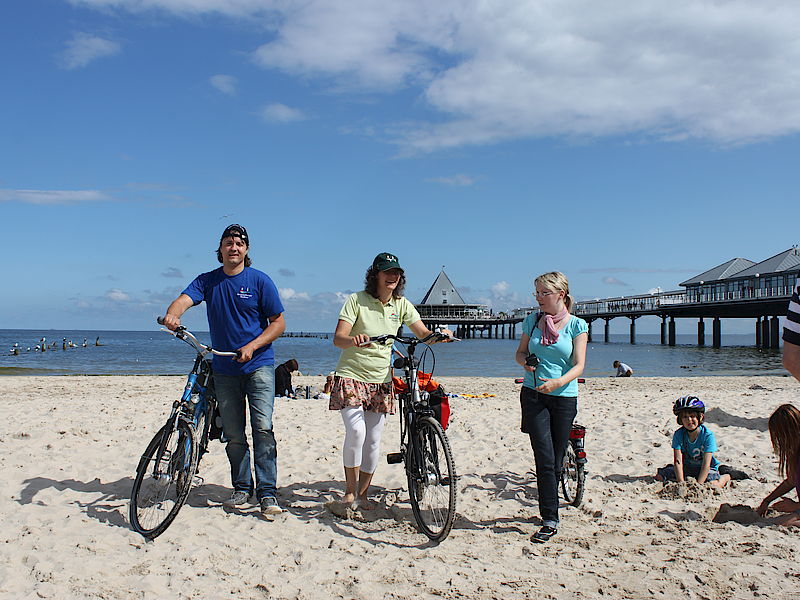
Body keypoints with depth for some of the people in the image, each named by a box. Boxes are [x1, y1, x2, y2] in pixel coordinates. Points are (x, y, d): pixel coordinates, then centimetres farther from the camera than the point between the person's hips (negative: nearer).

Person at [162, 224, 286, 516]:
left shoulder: (259, 280, -2)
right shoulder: (207, 281, 6)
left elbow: (279, 322, -2)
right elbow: (184, 299, -12)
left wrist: (251, 347, -15)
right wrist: (172, 314, -36)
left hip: (258, 364, -3)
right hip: (224, 369, 3)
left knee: (262, 428, -12)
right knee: (233, 434, 8)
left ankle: (267, 492, -7)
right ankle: (242, 487, 21)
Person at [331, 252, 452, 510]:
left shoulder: (401, 304, 3)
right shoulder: (357, 300, -9)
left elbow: (423, 334, 4)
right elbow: (338, 338, -17)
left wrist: (441, 334, -18)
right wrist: (353, 340, -40)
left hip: (381, 381, 4)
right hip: (351, 376, -4)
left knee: (373, 440, 4)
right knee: (356, 432, -18)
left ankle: (362, 494, 19)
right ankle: (350, 491, 0)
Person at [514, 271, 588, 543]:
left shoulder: (577, 325, -2)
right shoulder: (532, 321, 6)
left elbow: (579, 365, -8)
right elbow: (520, 352, 16)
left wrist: (558, 382, -26)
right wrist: (526, 361, -8)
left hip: (564, 397, -1)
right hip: (534, 395, 1)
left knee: (556, 461, 8)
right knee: (545, 459, -9)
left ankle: (549, 512, 25)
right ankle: (550, 520, -6)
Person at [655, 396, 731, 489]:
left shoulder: (708, 435, -23)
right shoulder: (679, 435, -14)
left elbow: (706, 464, -24)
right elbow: (678, 461, -19)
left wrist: (698, 484, -30)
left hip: (706, 469, -3)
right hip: (687, 468, 3)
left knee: (712, 486, -33)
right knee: (659, 476, -13)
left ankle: (725, 477, 4)